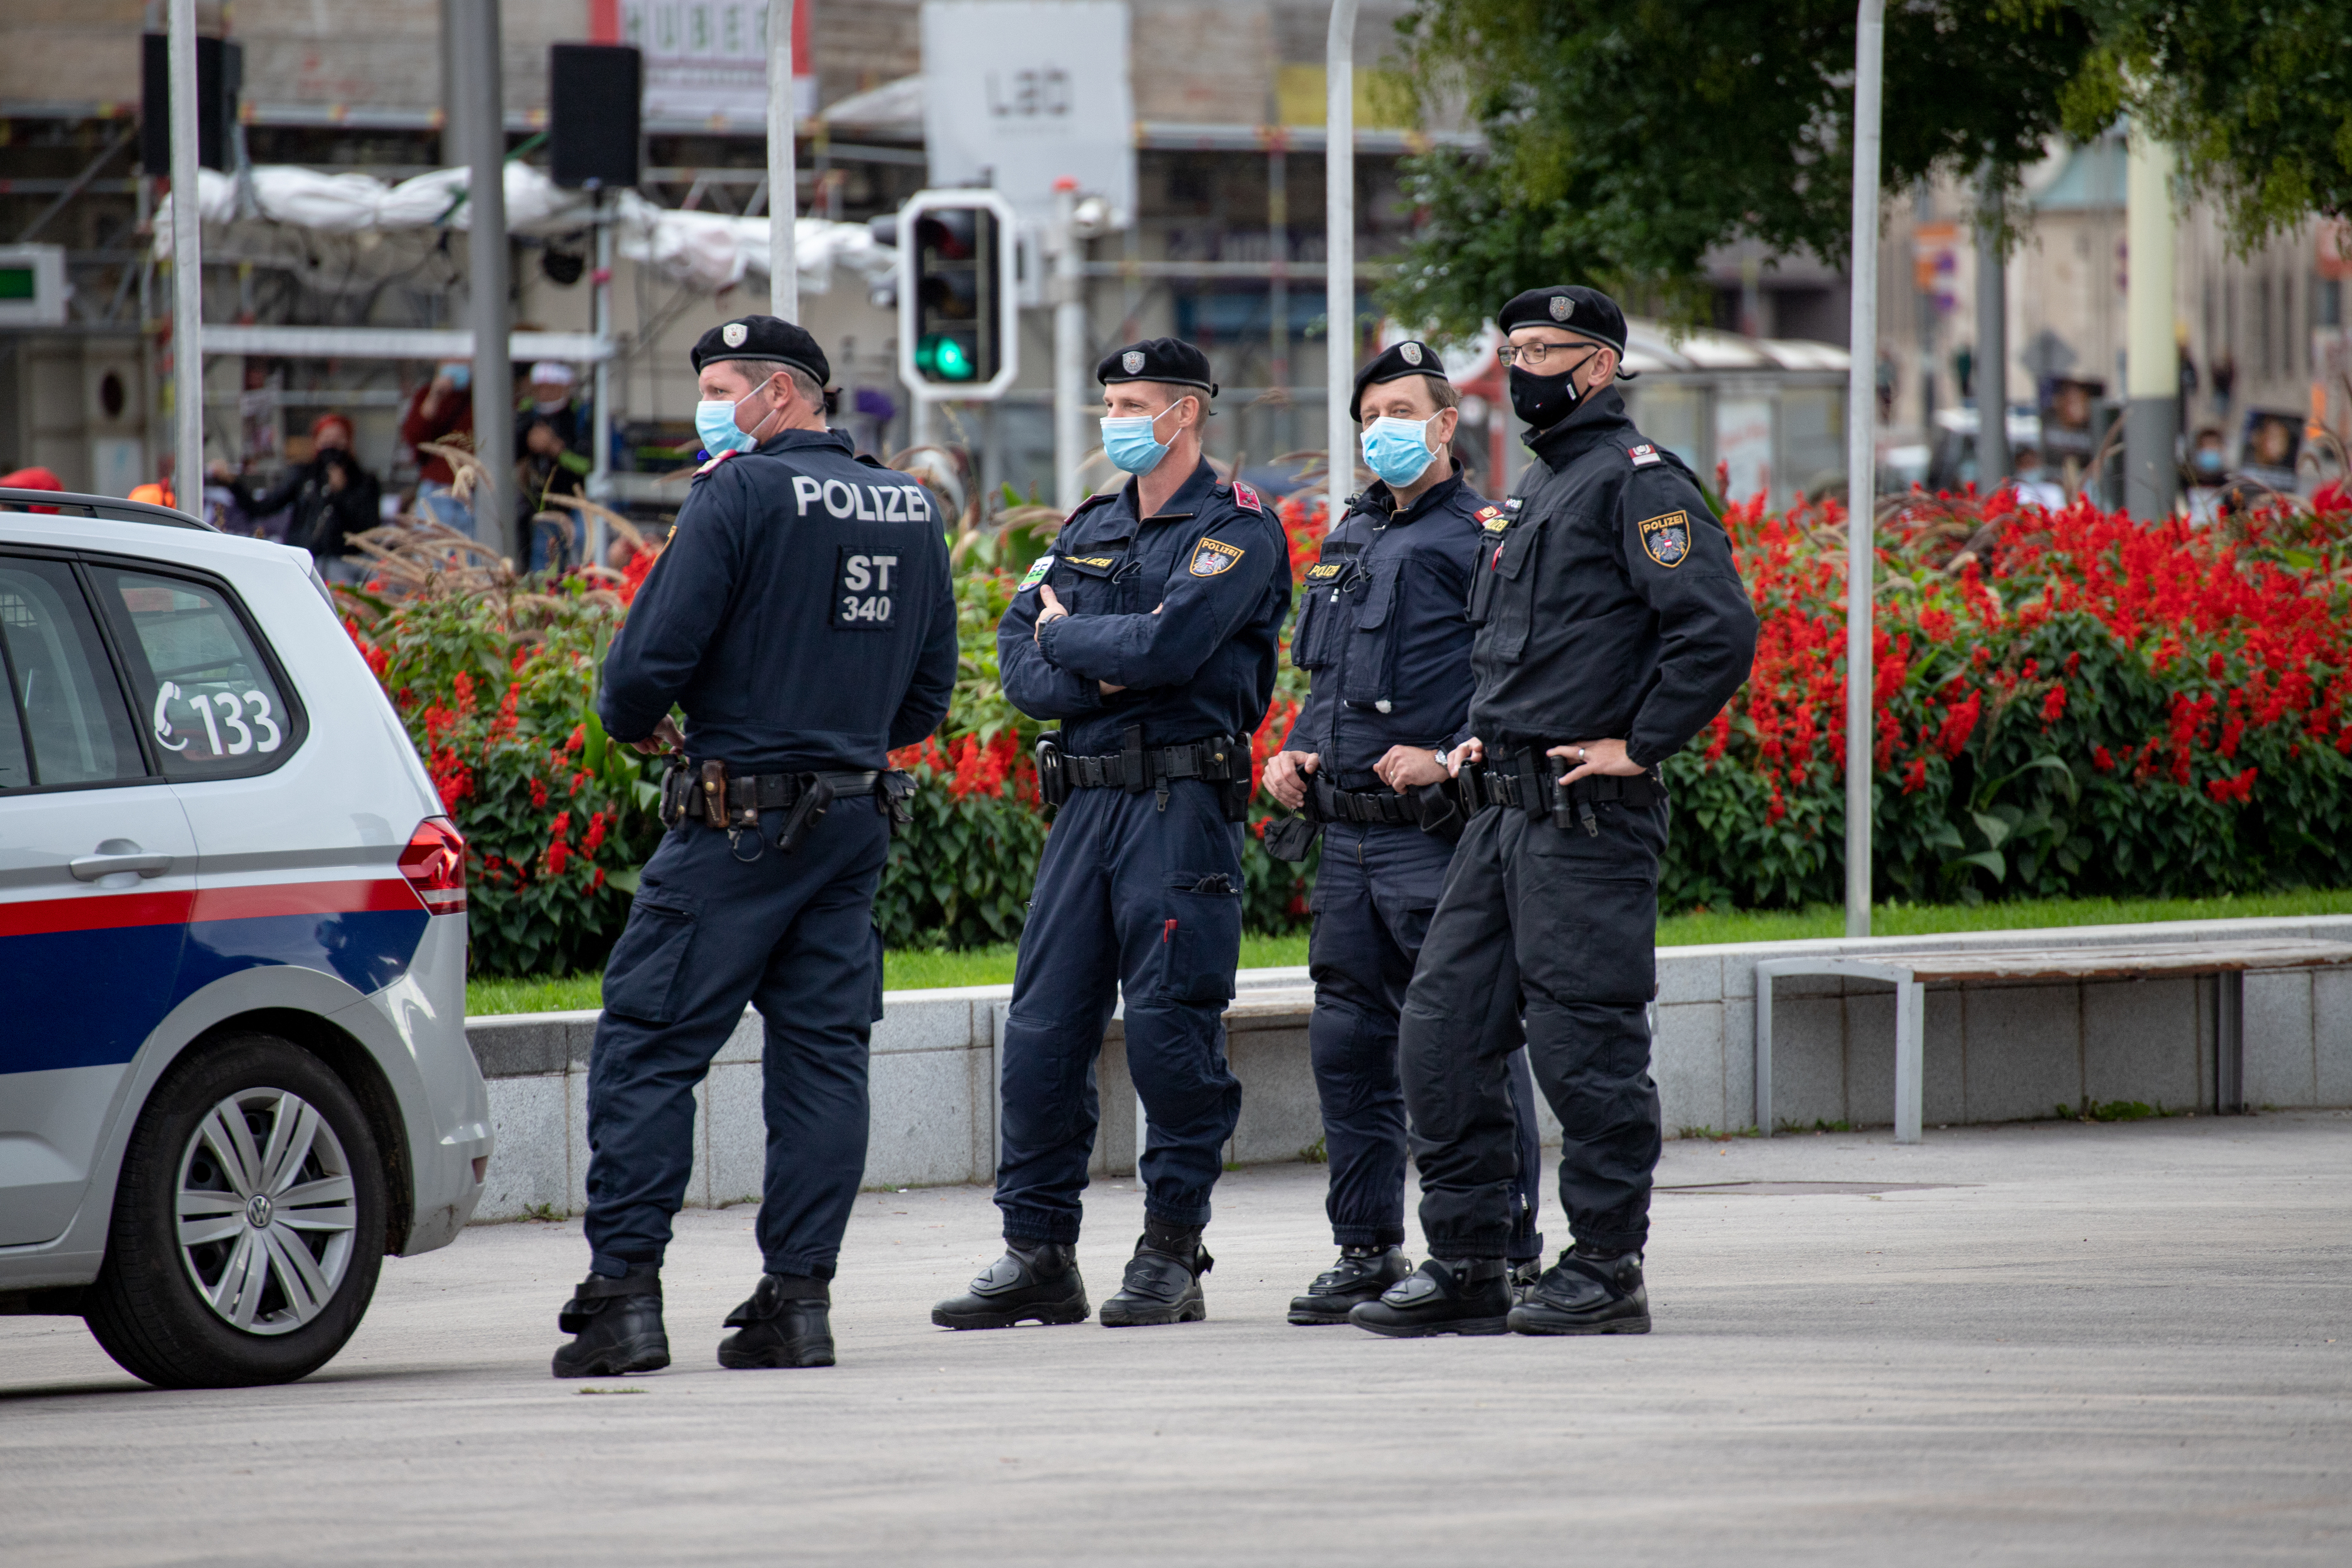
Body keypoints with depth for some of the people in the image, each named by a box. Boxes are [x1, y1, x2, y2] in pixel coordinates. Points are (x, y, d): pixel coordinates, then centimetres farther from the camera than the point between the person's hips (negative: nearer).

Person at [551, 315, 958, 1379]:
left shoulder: (743, 493, -11)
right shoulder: (910, 511, 11)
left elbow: (653, 653, -15)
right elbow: (928, 692, 17)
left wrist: (635, 722, 4)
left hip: (741, 821, -7)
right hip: (858, 820, 7)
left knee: (645, 1049, -2)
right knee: (822, 1052, 8)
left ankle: (624, 1291, -6)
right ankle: (798, 1295, 6)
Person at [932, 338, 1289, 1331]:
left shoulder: (1237, 531, -3)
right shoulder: (1088, 532, 18)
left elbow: (1170, 645, -18)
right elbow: (1020, 665, 9)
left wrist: (1068, 632, -2)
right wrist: (1100, 677, -9)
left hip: (1183, 805, -6)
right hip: (1086, 796, 6)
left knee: (1171, 1031, -5)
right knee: (1042, 1029, 3)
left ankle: (1172, 1252, 3)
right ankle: (1039, 1255, 8)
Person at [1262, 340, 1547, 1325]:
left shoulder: (1482, 538, -6)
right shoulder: (1350, 538, 19)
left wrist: (1448, 758, -20)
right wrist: (1293, 754, 13)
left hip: (1437, 836, -8)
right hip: (1344, 836, 8)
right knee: (1348, 1045, 9)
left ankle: (1501, 1252, -1)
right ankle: (1368, 1251, 17)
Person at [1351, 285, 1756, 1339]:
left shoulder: (1637, 481, -9)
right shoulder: (1532, 489, 20)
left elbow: (1718, 629, -19)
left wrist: (1636, 744, -16)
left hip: (1589, 817, -9)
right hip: (1503, 808, 9)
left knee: (1586, 1047, -5)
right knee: (1441, 1033, 6)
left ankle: (1607, 1272, 2)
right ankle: (1466, 1265, 11)